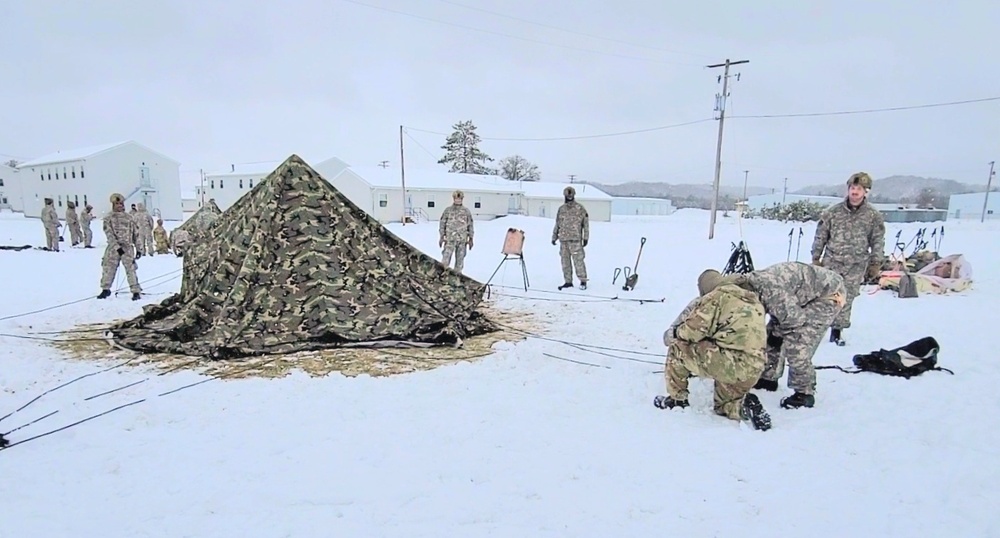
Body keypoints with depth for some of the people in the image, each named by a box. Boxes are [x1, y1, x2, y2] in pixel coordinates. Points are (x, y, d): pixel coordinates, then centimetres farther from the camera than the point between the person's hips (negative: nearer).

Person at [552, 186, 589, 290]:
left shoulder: (580, 209, -1)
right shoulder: (561, 209, 13)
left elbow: (586, 224, 0)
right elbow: (557, 224, 20)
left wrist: (585, 238, -4)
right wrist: (554, 237, 19)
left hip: (575, 239, -5)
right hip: (563, 239, 5)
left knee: (578, 260, -7)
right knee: (565, 261, 7)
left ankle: (583, 281, 2)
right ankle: (568, 281, 16)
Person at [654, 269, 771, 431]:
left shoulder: (716, 297, -3)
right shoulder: (753, 301, 20)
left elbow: (693, 330, -7)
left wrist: (674, 334, 13)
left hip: (729, 364, -8)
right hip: (753, 371, 8)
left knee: (678, 348, 10)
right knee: (724, 407, 31)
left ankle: (677, 399, 16)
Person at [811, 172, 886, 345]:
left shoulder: (874, 216, 1)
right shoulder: (833, 212, -1)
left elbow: (878, 241, 8)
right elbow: (820, 236, 5)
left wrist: (875, 264, 5)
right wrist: (816, 259, 5)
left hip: (856, 266, 1)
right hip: (831, 262, -1)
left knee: (846, 299, 5)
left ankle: (837, 330, 17)